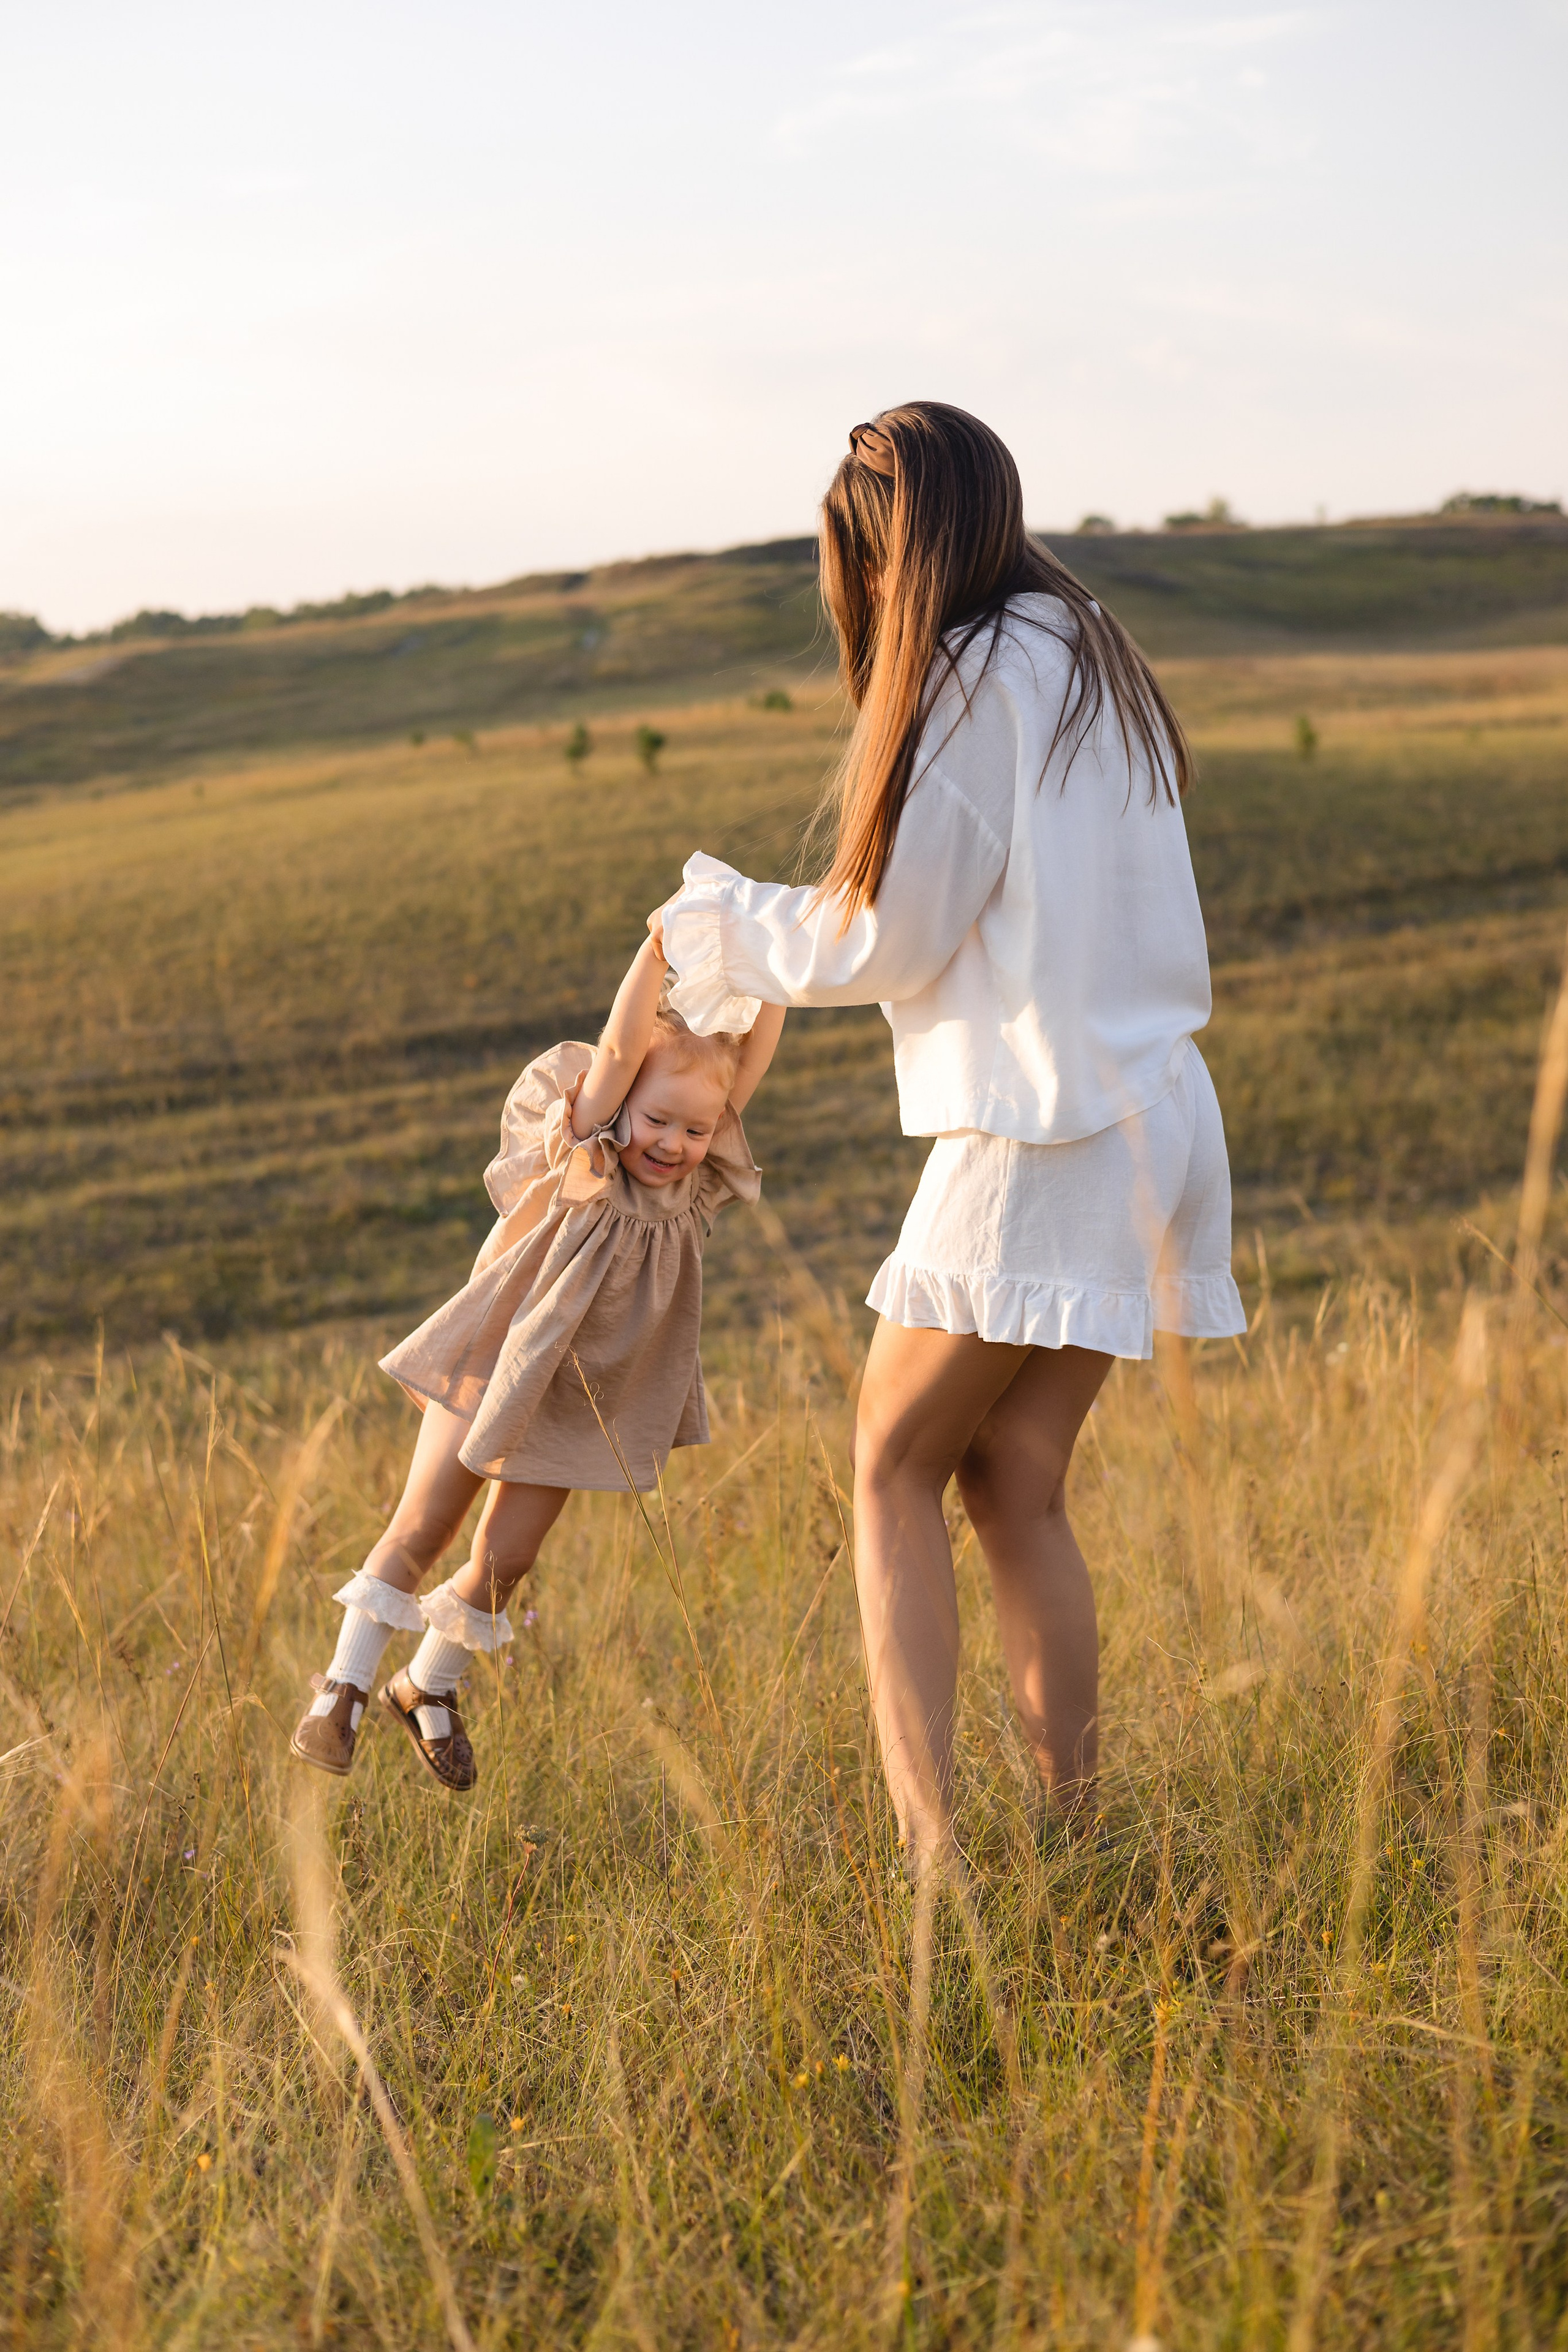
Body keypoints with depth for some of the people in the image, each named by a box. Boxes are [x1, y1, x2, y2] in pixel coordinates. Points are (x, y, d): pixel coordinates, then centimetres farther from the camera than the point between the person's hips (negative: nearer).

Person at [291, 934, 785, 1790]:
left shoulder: (697, 1185, -6)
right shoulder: (576, 1162, -18)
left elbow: (753, 1058, -15)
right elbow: (620, 1046, -33)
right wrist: (664, 941, -42)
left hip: (579, 1400, 4)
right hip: (489, 1366, -4)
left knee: (506, 1558, 6)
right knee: (420, 1531, 0)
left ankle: (429, 1689, 28)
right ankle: (342, 1691, 13)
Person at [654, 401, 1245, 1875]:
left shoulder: (982, 679, -11)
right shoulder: (1092, 659, 16)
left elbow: (888, 939, -9)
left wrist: (717, 922, 8)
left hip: (1038, 1130, -8)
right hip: (1142, 1107, 8)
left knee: (893, 1469, -1)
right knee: (1015, 1487, 10)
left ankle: (928, 1843, -10)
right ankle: (1073, 1830, 8)